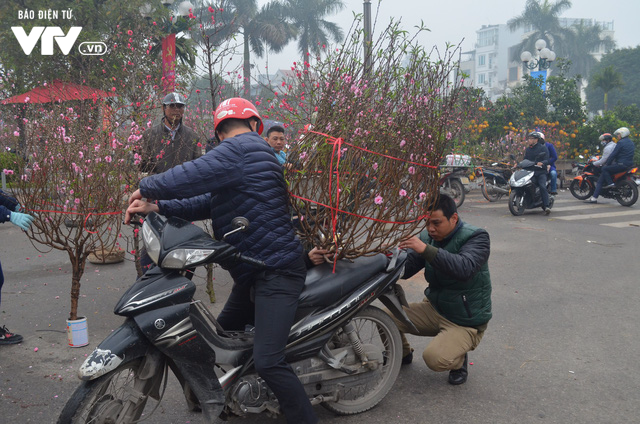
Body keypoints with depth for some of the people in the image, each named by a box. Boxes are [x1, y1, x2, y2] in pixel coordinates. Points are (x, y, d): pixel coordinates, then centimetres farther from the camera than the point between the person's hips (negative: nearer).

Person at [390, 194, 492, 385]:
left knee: (435, 358, -29)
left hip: (465, 321, -6)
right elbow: (405, 270, -2)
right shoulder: (427, 237, 1)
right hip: (434, 308, 6)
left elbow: (464, 269, -37)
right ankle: (402, 354, 18)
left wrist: (426, 250, -45)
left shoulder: (476, 237, -16)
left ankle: (458, 359, 9)